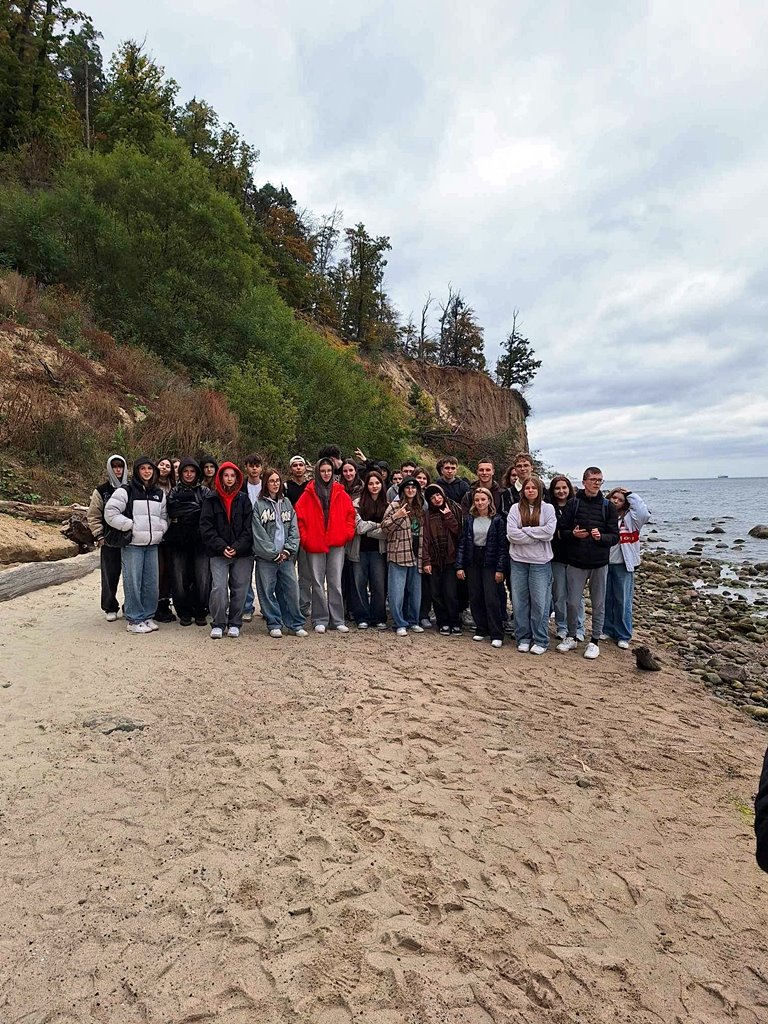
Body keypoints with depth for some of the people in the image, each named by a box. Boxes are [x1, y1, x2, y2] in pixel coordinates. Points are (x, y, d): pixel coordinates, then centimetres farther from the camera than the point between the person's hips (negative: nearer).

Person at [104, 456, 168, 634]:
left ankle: (147, 616, 20)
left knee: (152, 582, 8)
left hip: (152, 545, 6)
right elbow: (110, 513, -10)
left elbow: (164, 516, 24)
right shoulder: (125, 491, -4)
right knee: (133, 582, -3)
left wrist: (160, 529, 6)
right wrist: (130, 526, -13)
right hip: (132, 544, -6)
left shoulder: (159, 494, 15)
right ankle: (134, 620, 6)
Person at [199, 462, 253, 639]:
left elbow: (249, 527, 1)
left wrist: (237, 547, -10)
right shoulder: (211, 499, 5)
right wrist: (221, 547, -11)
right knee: (218, 587, -10)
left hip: (242, 553, 1)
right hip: (218, 553, -1)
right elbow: (206, 527, -1)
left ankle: (234, 624, 17)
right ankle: (218, 624, 5)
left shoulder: (244, 499, 7)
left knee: (239, 589, 4)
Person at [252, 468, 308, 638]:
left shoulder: (286, 503, 13)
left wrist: (288, 550, -5)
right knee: (268, 591, 1)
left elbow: (294, 528, 8)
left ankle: (296, 624, 12)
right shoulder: (259, 504, -1)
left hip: (286, 556, 3)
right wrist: (274, 553, -8)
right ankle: (274, 624, 14)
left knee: (292, 589, 2)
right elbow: (259, 533, -7)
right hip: (266, 557, -3)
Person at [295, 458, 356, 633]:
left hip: (337, 544, 1)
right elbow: (299, 515, -1)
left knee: (336, 583, 7)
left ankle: (337, 620, 14)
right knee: (318, 583, 5)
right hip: (315, 545, -1)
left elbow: (350, 514, 9)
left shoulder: (340, 494, 7)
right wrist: (305, 538, -6)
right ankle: (320, 620, 13)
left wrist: (347, 533, -1)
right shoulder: (308, 494, 1)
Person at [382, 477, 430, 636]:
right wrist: (396, 516, -24)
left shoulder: (420, 509, 15)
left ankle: (413, 621, 24)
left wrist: (426, 560, 13)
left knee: (415, 591, 11)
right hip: (398, 556, -5)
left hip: (416, 557, 5)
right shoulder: (395, 505, -2)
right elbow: (384, 528, -8)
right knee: (397, 592, -3)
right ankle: (400, 624, 7)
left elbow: (423, 536, 17)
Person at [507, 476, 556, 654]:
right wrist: (537, 536, -10)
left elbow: (549, 532, -13)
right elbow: (512, 534, -9)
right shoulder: (515, 508, 3)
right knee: (519, 601, 7)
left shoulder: (547, 508, 2)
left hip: (540, 561, -1)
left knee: (540, 602, 3)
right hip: (519, 561, 2)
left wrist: (525, 530, -11)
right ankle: (523, 638, 20)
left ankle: (541, 640, 15)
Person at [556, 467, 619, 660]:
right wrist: (573, 534, -18)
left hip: (599, 563, 0)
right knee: (572, 602, 6)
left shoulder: (608, 506, 1)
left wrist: (601, 537, -21)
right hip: (576, 562, 0)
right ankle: (571, 637, 24)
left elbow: (615, 536, 0)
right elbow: (562, 530, 3)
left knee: (598, 604, 9)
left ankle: (594, 641, 22)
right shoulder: (573, 503, 0)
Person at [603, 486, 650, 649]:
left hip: (623, 565, -2)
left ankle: (623, 636, 15)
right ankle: (607, 630, 27)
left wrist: (632, 495, -12)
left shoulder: (629, 518, -3)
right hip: (603, 563, 2)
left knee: (623, 601, 4)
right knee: (605, 599, 12)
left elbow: (645, 514, -21)